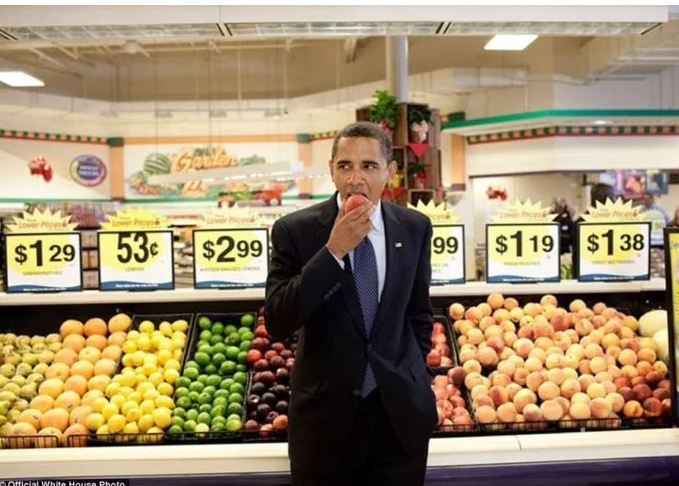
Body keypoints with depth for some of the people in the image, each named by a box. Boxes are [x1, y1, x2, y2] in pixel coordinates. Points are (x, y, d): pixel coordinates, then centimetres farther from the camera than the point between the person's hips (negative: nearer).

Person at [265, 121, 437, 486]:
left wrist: (414, 379, 9)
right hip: (326, 411, -2)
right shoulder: (295, 230, -10)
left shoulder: (414, 227, -1)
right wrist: (333, 250, -23)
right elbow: (277, 323, -18)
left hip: (401, 408, 2)